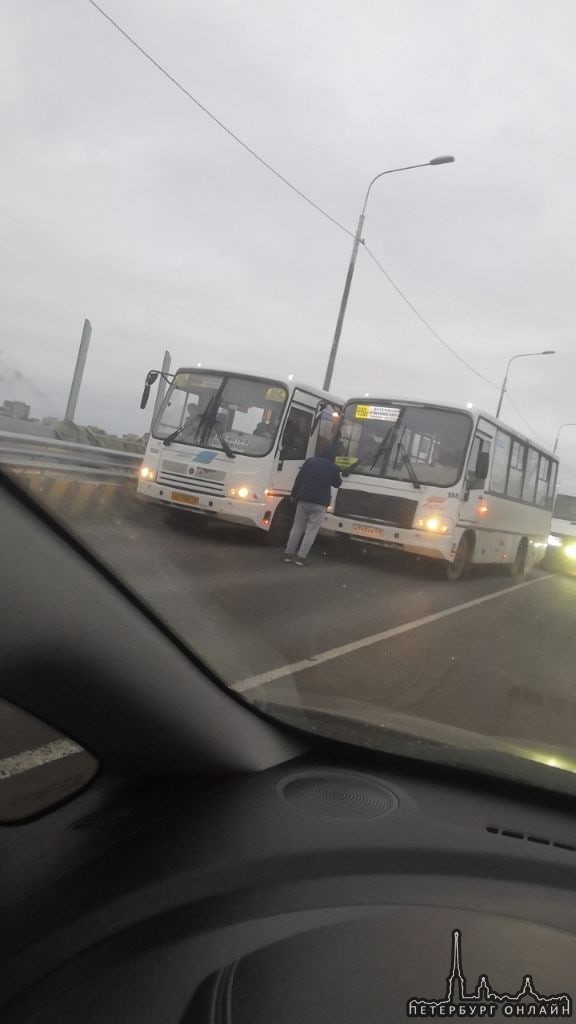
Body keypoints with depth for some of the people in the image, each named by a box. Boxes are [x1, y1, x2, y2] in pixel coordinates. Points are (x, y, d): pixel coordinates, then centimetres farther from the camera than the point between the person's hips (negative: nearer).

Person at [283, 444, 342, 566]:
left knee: (297, 527, 12)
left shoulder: (310, 461, 8)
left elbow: (298, 479, 7)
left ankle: (288, 553, 13)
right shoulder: (332, 468, 1)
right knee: (311, 531, 0)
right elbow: (337, 483, 16)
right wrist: (337, 475, 36)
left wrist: (294, 494, 14)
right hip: (319, 503, -3)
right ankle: (301, 556, -5)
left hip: (304, 499, 3)